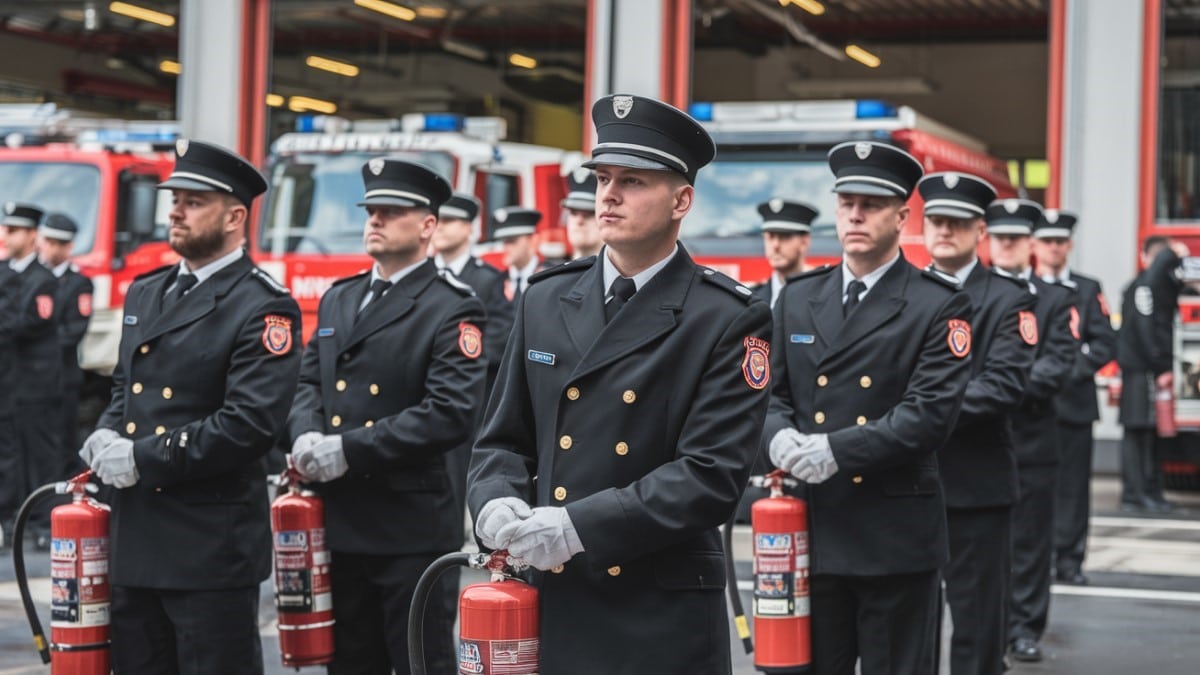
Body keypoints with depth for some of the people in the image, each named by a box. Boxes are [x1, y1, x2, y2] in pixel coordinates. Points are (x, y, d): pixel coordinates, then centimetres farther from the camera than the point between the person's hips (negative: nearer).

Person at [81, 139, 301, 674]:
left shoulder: (263, 307, -10)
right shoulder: (144, 293, 15)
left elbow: (250, 423, -20)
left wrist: (143, 459, -18)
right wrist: (106, 438, 2)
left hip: (212, 548, -7)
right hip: (134, 539, 8)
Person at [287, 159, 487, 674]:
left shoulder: (452, 310, -8)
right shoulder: (338, 300, 16)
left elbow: (452, 413, -18)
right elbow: (309, 382, 15)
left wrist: (349, 451, -19)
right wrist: (306, 437, -8)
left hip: (412, 531, -6)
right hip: (339, 524, 7)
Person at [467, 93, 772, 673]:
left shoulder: (727, 320, -6)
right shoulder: (546, 300, 10)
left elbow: (712, 473, -14)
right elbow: (503, 439, 13)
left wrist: (580, 525, -21)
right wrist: (496, 502, -8)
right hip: (552, 604, 4)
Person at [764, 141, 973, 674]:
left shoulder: (939, 306, -3)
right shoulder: (797, 298, 12)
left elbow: (930, 411, -14)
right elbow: (771, 392, 10)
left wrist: (838, 450, -22)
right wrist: (780, 436, -13)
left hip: (896, 535, -4)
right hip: (811, 528, 4)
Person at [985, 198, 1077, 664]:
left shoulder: (1054, 299, 7)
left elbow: (1059, 362, -4)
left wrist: (1014, 389, -18)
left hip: (1031, 436, 0)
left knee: (1031, 538, 3)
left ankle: (1026, 627, 10)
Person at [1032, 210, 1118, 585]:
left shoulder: (1088, 290, 12)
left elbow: (1105, 343, 3)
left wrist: (1073, 370, -11)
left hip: (1074, 401, 1)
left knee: (1073, 484, 1)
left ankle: (1069, 560, 7)